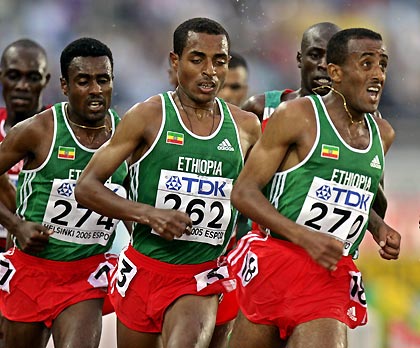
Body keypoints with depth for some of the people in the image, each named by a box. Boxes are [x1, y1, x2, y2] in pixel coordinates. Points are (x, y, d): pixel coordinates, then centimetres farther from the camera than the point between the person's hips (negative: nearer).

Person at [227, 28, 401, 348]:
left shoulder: (382, 134, 13)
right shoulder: (297, 116, -5)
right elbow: (243, 192, -8)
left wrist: (379, 227, 10)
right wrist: (305, 237, -20)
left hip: (333, 277, 4)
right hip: (274, 261, -4)